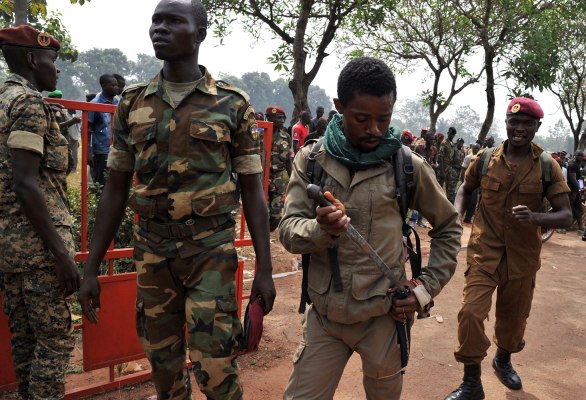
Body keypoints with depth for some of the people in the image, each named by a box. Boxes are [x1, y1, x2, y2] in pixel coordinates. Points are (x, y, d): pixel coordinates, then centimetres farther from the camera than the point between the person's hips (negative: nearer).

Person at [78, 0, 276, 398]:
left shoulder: (233, 104, -4)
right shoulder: (132, 103, 5)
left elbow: (252, 191, -2)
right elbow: (116, 190, 8)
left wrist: (265, 269, -4)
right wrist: (92, 269, 7)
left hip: (211, 251, -3)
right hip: (151, 253, 4)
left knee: (214, 367, -1)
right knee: (163, 364, 15)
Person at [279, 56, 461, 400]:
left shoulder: (409, 166, -6)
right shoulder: (312, 160, -4)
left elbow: (449, 227, 7)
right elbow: (288, 230, -8)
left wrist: (429, 286, -2)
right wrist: (321, 230, -29)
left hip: (383, 316, 0)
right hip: (324, 314, 1)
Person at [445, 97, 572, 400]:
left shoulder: (547, 166, -6)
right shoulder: (484, 159, -5)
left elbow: (566, 215, -8)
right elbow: (465, 189, 13)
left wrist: (534, 218, -29)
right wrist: (457, 215, -7)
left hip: (523, 255, 1)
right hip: (485, 250, -1)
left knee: (514, 316, 18)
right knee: (471, 312, -12)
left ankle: (503, 361, 50)